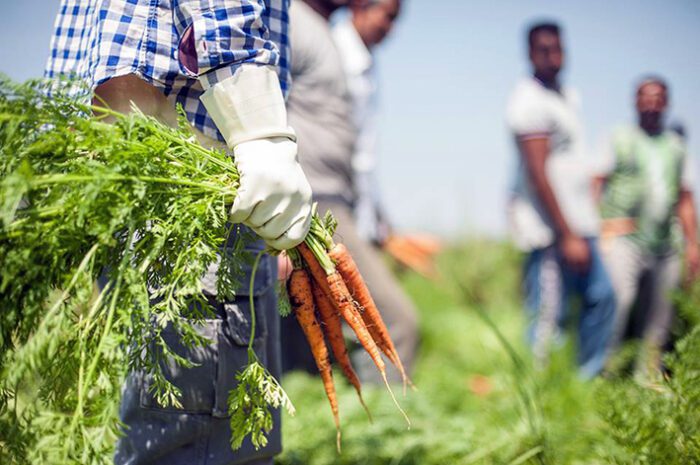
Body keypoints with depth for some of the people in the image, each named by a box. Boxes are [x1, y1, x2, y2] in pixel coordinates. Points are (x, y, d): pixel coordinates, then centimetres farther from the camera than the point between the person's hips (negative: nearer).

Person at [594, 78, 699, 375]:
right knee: (620, 296, -23)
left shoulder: (676, 146, 17)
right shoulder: (620, 139, 6)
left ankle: (649, 373, 14)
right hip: (623, 238, -5)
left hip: (664, 245, 5)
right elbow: (596, 183, -1)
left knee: (661, 310, 4)